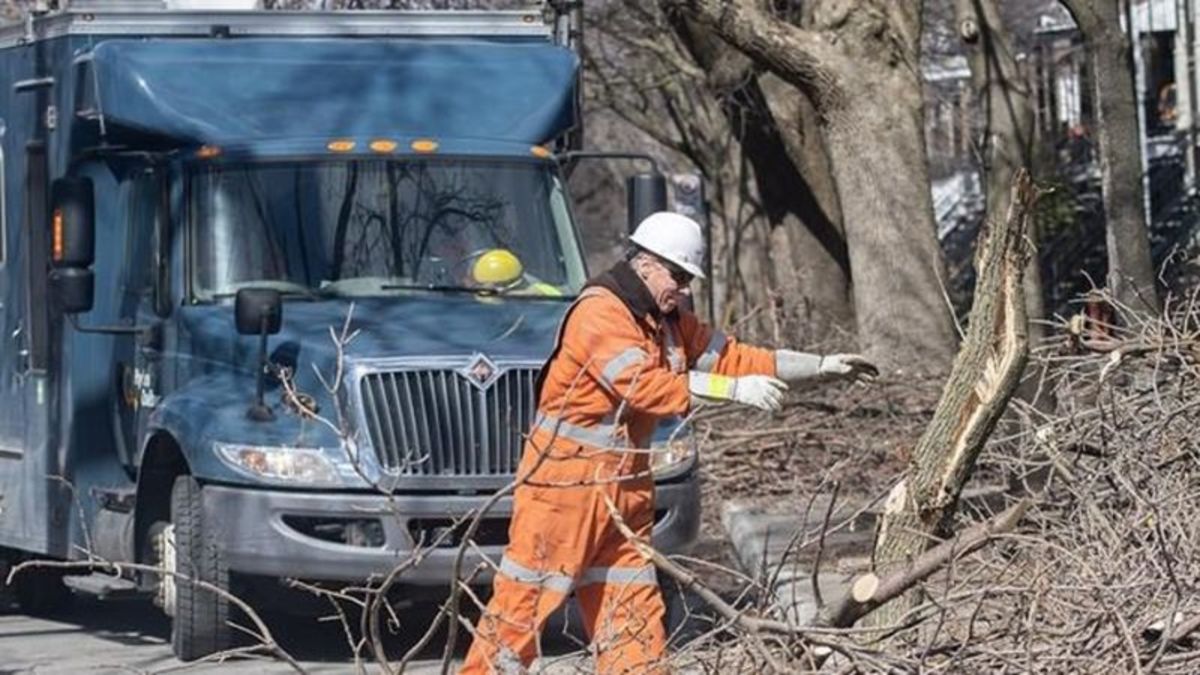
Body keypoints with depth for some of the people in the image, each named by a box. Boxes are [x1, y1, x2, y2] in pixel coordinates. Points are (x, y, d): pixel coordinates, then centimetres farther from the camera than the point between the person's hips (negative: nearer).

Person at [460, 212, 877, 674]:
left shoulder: (668, 321, 12)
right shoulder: (600, 311, -18)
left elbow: (730, 356, 14)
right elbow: (645, 384, -28)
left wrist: (821, 367, 11)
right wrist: (735, 390, -29)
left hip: (626, 484, 9)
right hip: (566, 477, -9)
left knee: (634, 607, 8)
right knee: (527, 596, -5)